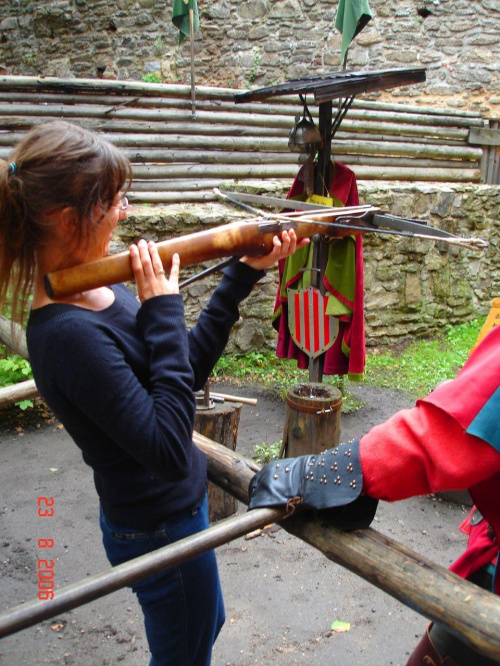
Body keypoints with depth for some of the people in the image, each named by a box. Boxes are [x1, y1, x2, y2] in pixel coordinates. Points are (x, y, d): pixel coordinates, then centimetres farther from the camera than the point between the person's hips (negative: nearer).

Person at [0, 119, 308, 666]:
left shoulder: (96, 292, -4)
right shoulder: (69, 332, -31)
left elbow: (188, 369, 4)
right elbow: (169, 448, -31)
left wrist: (245, 274, 0)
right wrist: (163, 309, -28)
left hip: (179, 507, 8)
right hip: (160, 529, -8)